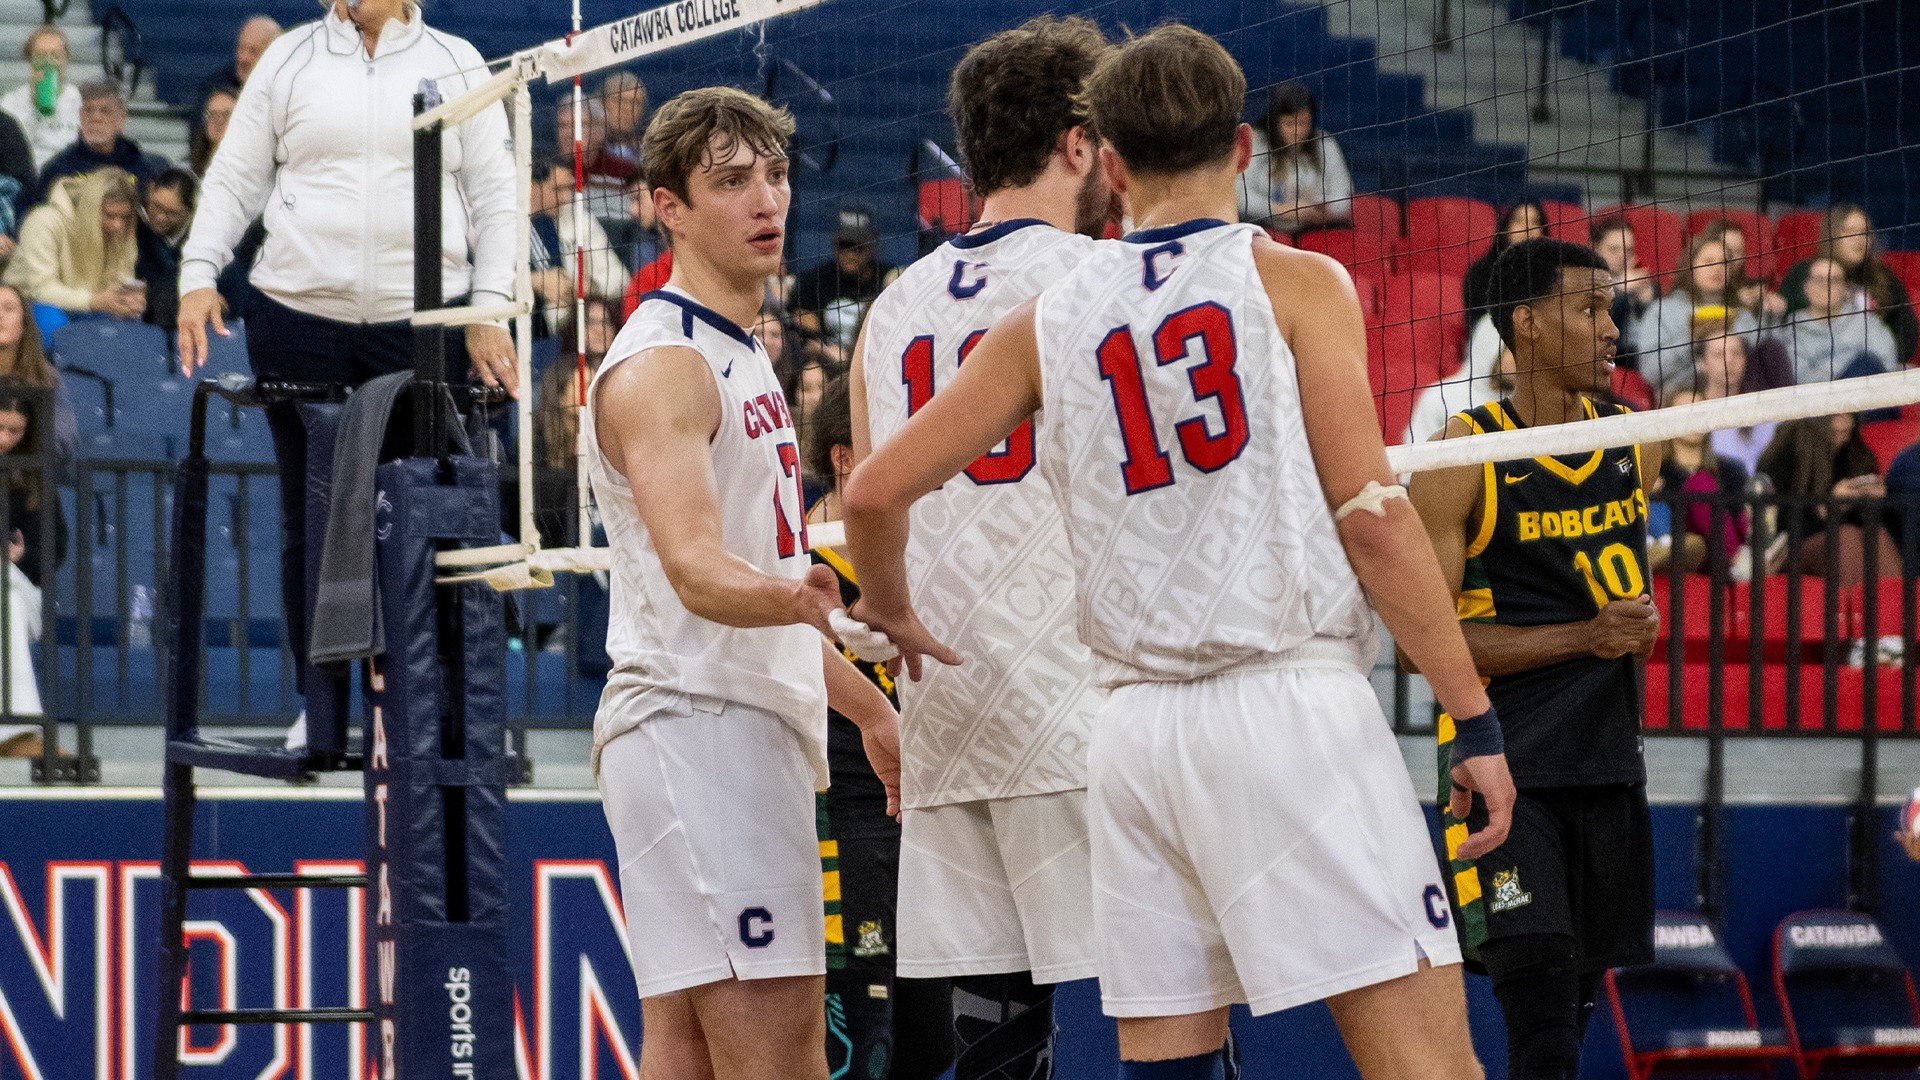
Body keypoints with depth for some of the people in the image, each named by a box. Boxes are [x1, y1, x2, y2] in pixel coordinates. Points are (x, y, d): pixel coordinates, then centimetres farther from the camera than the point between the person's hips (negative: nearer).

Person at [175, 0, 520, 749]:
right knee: (309, 515, 4)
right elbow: (235, 177, 10)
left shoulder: (456, 64, 9)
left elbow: (495, 195, 8)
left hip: (421, 325, -1)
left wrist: (490, 310, -1)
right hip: (298, 318, 1)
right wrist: (199, 273, -3)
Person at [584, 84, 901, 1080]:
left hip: (745, 733, 10)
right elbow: (694, 570, -25)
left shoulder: (735, 358, 21)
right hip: (698, 726, -10)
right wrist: (800, 597, -45)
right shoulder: (663, 365, -11)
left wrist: (867, 709, 33)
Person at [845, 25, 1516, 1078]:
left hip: (1136, 724, 5)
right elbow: (1370, 514, -6)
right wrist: (1476, 719, -2)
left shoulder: (1049, 321, 11)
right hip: (1291, 705, -4)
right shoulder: (1294, 282, 0)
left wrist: (891, 614, 34)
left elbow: (876, 491, 13)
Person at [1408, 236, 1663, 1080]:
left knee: (1576, 1005, 11)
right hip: (1506, 772, -6)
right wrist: (1582, 637, -18)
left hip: (1608, 765, 6)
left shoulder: (1633, 443, 9)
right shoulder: (1463, 456, -9)